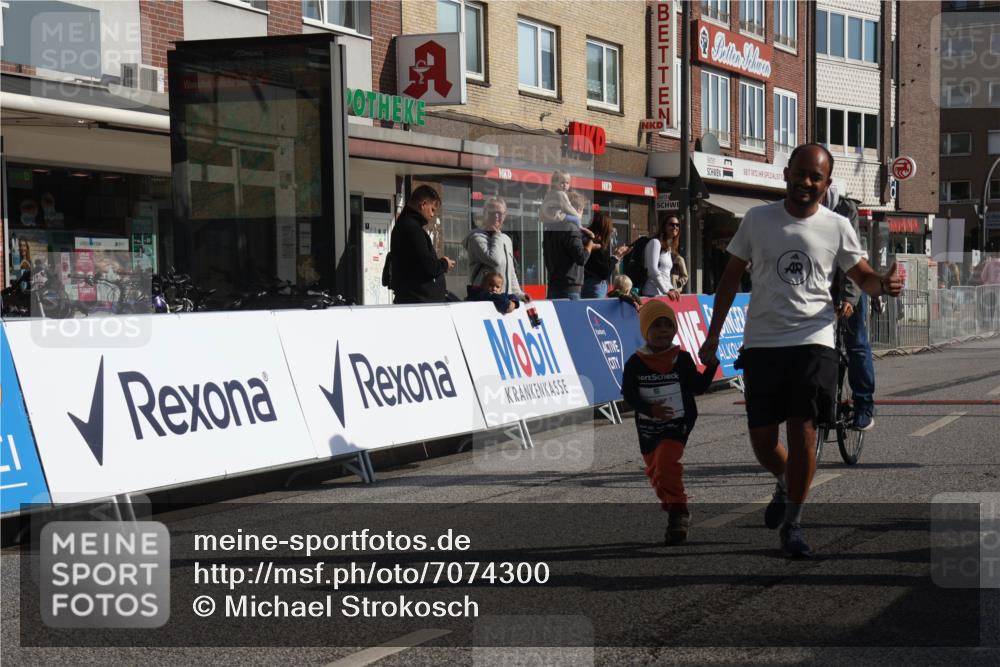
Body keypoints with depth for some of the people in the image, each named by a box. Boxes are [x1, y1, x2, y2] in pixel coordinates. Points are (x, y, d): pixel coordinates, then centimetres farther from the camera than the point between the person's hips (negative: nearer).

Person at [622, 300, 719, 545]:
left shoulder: (682, 359, -1)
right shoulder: (635, 363, -4)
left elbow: (698, 387, 4)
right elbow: (629, 394, -8)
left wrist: (711, 366, -10)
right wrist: (650, 409, -23)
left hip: (677, 423, -3)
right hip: (648, 427, 3)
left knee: (666, 463, -24)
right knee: (655, 471, 13)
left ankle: (678, 511, -16)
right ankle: (675, 510, 32)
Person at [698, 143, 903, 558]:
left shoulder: (837, 227, 3)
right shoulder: (757, 219, 4)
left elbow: (863, 278, 10)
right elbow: (731, 278, 10)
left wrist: (883, 284, -15)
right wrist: (713, 335, 8)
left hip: (812, 342, -1)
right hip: (761, 344, 1)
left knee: (803, 432, -8)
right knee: (762, 440, 3)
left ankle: (792, 522, 7)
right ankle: (785, 483, 37)